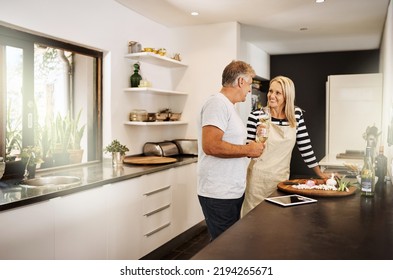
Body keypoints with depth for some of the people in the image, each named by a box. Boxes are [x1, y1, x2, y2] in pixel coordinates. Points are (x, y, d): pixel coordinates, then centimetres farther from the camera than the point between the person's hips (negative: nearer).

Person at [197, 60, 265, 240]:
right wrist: (248, 150, -16)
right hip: (219, 195, -10)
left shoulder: (228, 106, 17)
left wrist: (250, 147, 12)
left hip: (233, 192, 10)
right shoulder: (218, 103, -14)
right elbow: (210, 146, -26)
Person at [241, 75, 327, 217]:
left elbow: (305, 145, 6)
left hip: (282, 178, 3)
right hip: (259, 178, -2)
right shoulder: (256, 115, -8)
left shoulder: (296, 114, 1)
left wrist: (320, 174, 8)